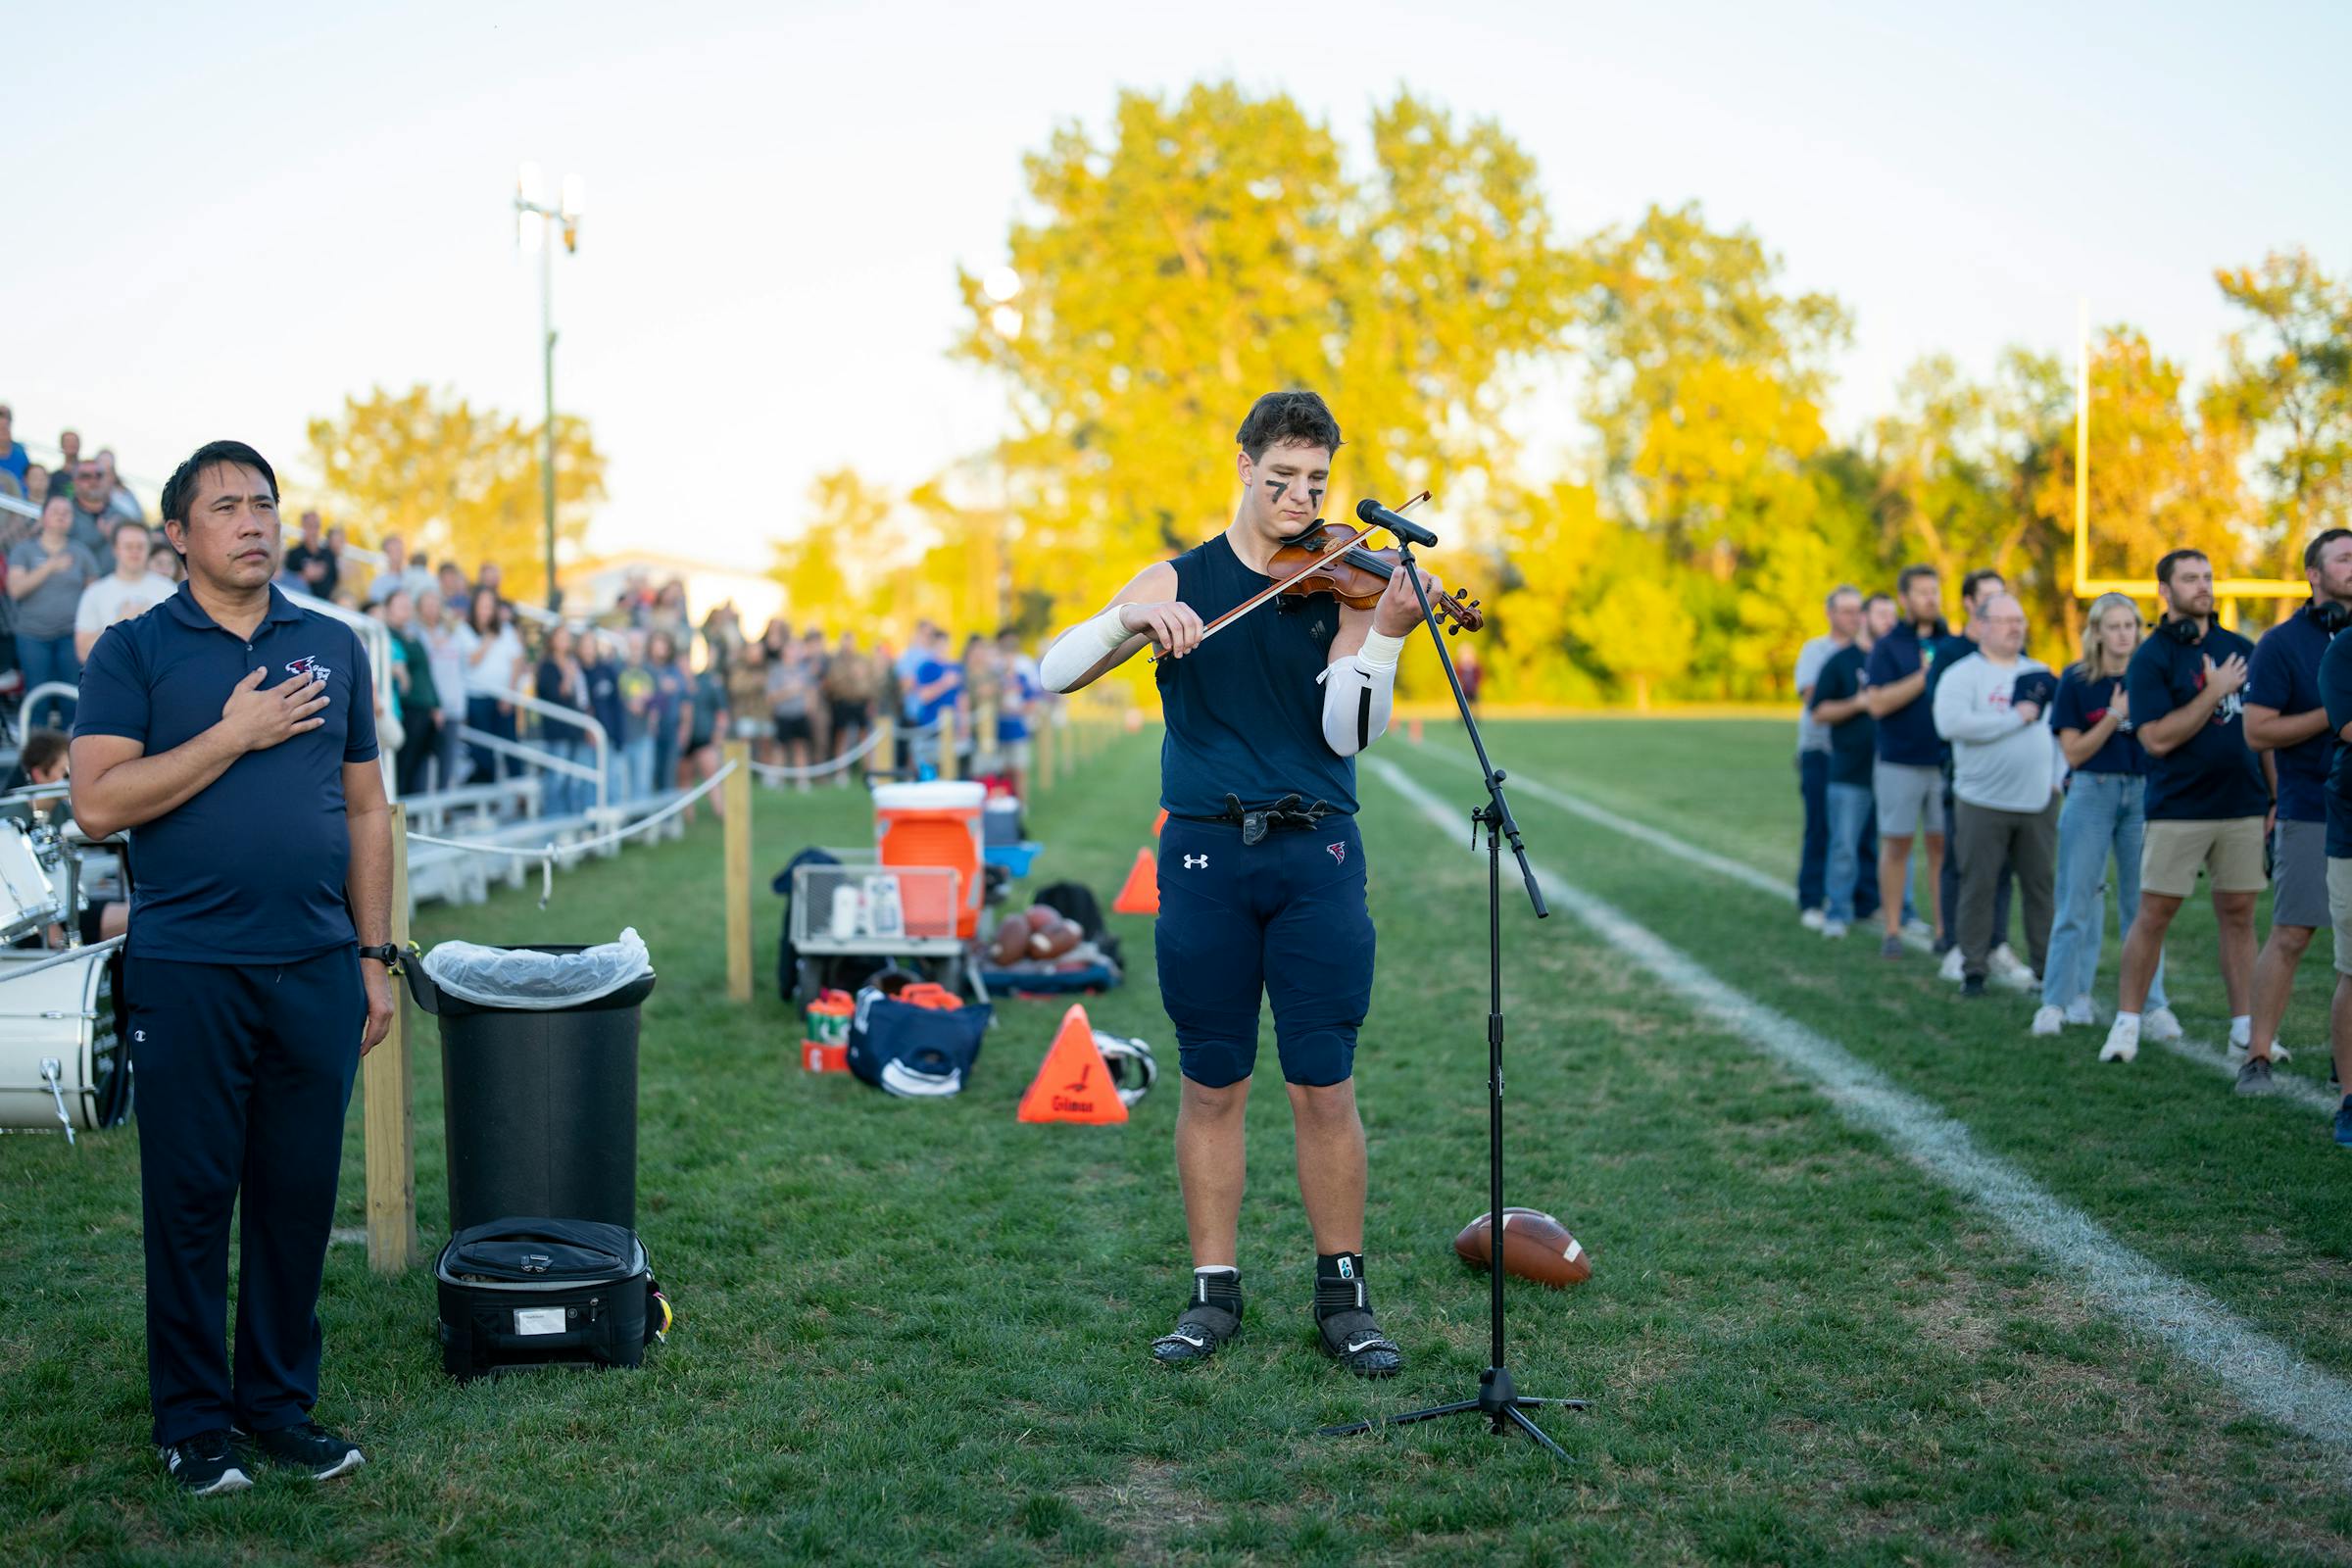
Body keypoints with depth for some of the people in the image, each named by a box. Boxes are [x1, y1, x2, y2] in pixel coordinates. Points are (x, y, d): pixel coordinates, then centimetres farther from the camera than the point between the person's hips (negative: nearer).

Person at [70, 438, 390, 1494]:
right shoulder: (134, 649, 1)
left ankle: (281, 1401, 22)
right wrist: (235, 735, -14)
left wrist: (374, 955, 9)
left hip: (317, 971, 3)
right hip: (188, 972, -3)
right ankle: (193, 1421, 17)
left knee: (300, 1198, 8)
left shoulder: (334, 647, 11)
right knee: (192, 1199, 4)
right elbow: (97, 804, -10)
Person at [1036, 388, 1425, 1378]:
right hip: (1205, 854, 0)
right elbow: (1053, 674, -2)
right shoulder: (1179, 581, 7)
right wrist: (1132, 620, -20)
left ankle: (1343, 1297, 12)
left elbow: (1347, 734, -7)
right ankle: (1213, 1293, 18)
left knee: (1325, 1086, 0)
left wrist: (1387, 630, -21)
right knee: (1213, 1085, 6)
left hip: (1316, 856, 0)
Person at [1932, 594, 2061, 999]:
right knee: (1978, 887, -1)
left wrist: (2058, 777, 8)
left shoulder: (2041, 673, 13)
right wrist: (2015, 718, -15)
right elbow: (1950, 723, -21)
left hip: (2038, 802, 4)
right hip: (1982, 803, -4)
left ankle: (2048, 967, 14)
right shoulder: (1962, 674, -4)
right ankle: (1974, 970, 8)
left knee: (2042, 886, 6)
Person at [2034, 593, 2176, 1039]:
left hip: (2143, 794, 2)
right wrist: (2115, 715, -14)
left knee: (2143, 903, 4)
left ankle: (2151, 1005, 10)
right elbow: (2074, 752, -5)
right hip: (2091, 794, -2)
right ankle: (2057, 1001, 6)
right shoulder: (2076, 681, -1)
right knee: (2077, 902, -1)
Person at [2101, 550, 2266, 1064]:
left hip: (2244, 806, 4)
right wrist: (2214, 692, -16)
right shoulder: (2150, 658, -5)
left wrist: (2276, 793, 14)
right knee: (2154, 914, -1)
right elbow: (2158, 738, -15)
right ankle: (2127, 1021, 8)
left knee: (2238, 914, 8)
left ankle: (2245, 1025, 14)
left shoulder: (2240, 649, 11)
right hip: (2178, 810, -4)